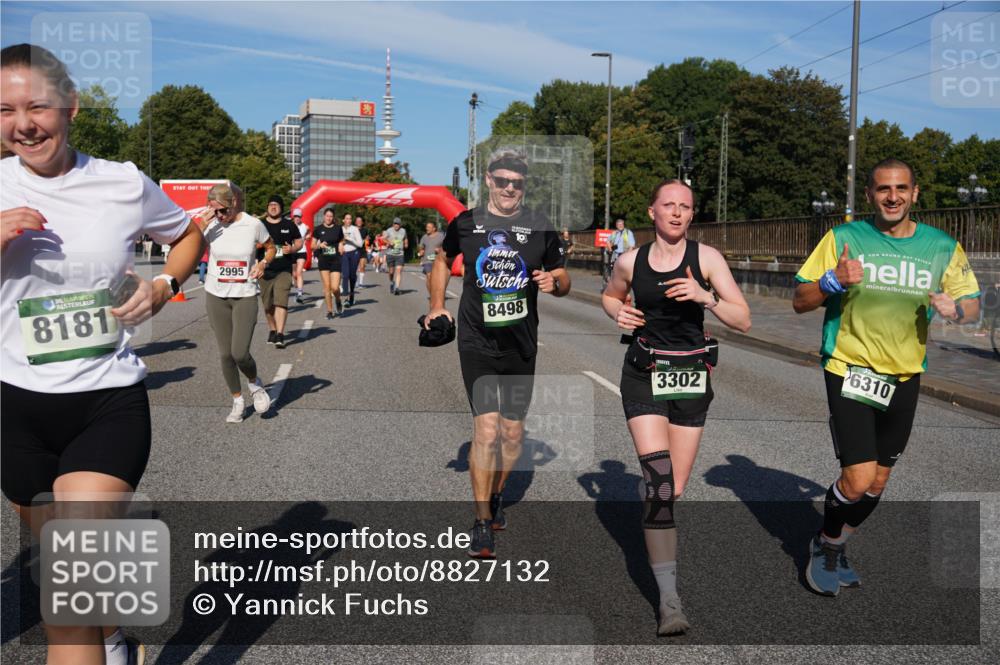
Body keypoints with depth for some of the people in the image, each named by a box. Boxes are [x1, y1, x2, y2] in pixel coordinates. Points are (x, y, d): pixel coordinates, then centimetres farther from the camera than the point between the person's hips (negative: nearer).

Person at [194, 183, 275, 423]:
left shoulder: (253, 224, -7)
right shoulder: (209, 225, -5)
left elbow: (271, 247, 11)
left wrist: (263, 262, -10)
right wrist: (202, 225, -23)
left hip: (245, 296, -2)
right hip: (216, 296, 2)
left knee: (240, 353, -12)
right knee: (225, 354, 7)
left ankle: (254, 383, 21)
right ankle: (238, 402, 25)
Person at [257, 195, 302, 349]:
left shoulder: (289, 224, 6)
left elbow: (299, 241, 14)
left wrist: (292, 249, -8)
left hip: (284, 270, -2)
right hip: (265, 270, 2)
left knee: (281, 302, -15)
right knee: (268, 304, 10)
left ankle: (280, 335, -18)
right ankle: (272, 331, 31)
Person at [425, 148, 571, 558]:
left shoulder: (540, 229, 1)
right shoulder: (466, 223, 0)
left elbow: (563, 280, 10)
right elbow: (443, 260, 19)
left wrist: (553, 281, -13)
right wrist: (437, 305, 9)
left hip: (521, 345, 2)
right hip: (477, 343, -2)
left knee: (513, 433, 10)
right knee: (486, 429, -12)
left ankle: (496, 495, 37)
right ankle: (482, 523, 0)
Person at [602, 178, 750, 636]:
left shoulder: (706, 257, -3)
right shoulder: (631, 261, 2)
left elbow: (743, 320, -7)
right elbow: (610, 295, 23)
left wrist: (705, 297, -24)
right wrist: (618, 313, 0)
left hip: (691, 376, 1)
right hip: (643, 375, -1)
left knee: (675, 490, 6)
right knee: (658, 481, -17)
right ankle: (669, 600, -15)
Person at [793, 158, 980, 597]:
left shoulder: (942, 247, 1)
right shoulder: (843, 239, -6)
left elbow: (972, 305, 9)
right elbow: (800, 302, -4)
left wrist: (955, 308, -14)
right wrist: (833, 281, -24)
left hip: (904, 379, 4)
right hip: (850, 371, -4)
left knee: (877, 482, 13)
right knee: (858, 479, -13)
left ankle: (835, 550, 37)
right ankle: (824, 545, 17)